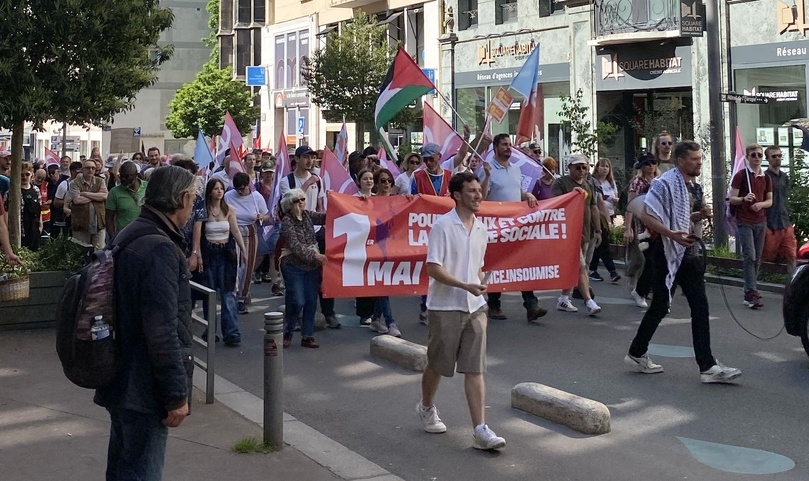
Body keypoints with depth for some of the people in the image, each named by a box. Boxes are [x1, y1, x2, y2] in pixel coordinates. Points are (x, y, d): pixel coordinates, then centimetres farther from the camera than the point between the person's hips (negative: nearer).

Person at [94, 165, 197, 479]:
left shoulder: (129, 237, 10)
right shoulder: (160, 248, -21)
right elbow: (164, 332, -25)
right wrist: (177, 394, -19)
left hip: (123, 381, 10)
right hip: (145, 388, -10)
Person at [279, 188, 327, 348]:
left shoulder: (307, 215, 9)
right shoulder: (287, 221, -9)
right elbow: (295, 246, -17)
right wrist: (315, 255, -24)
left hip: (312, 265, 6)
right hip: (294, 266, -6)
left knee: (311, 301, 4)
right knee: (297, 301, -9)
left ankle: (307, 336, 12)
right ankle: (287, 333, 11)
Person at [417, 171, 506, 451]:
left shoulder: (481, 229, 9)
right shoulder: (443, 226, -12)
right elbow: (433, 268, -17)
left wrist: (480, 288, 15)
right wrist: (465, 286, -24)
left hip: (475, 308, 5)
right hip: (445, 307, -5)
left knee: (475, 370, -2)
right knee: (437, 365, 11)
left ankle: (480, 430, -3)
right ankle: (427, 407, 38)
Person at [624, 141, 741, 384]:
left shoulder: (691, 184, 13)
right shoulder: (665, 183, -15)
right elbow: (647, 216, -22)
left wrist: (699, 215, 10)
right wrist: (672, 234, -31)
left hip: (686, 250, 8)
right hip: (668, 251, -8)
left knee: (700, 307, 3)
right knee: (660, 306, 2)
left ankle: (707, 366, 5)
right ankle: (637, 353, 20)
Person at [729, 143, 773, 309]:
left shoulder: (766, 178, 13)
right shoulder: (740, 175, -2)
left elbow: (770, 201, 13)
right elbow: (732, 199, -5)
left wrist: (761, 204, -9)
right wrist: (744, 199, -26)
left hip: (761, 222, 5)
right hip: (744, 222, -5)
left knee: (757, 259, 5)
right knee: (750, 256, -13)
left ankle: (750, 292, 12)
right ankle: (752, 293, -15)